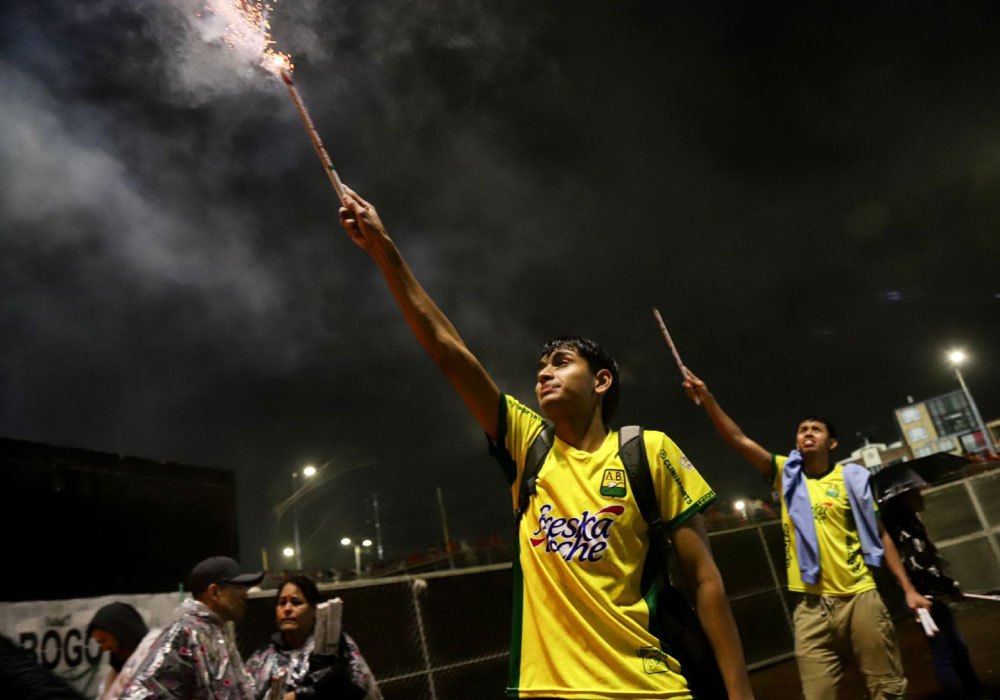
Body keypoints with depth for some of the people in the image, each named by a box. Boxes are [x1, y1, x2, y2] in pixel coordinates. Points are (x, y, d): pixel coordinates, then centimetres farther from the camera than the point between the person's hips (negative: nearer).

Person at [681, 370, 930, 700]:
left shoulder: (852, 478, 4)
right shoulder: (787, 475, 6)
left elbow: (880, 535, 8)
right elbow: (739, 441, -4)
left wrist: (908, 588, 3)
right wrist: (708, 400, -15)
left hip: (859, 598, -1)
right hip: (812, 605, 1)